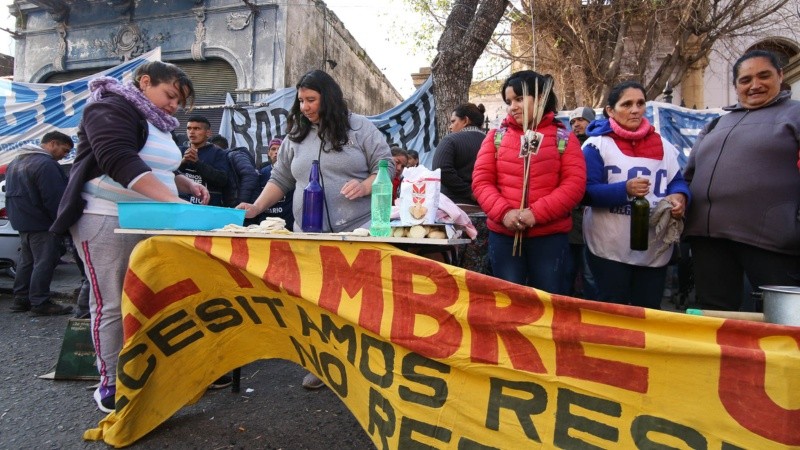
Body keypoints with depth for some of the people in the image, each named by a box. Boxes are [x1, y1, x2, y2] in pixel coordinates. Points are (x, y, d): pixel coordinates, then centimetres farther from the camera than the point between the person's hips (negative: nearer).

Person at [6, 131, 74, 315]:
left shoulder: (17, 161, 16)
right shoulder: (46, 164, -19)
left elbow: (11, 192, 23)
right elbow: (54, 198, -22)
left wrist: (17, 216, 25)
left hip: (22, 220, 10)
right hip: (42, 223, -10)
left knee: (26, 261, 16)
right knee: (44, 262, -5)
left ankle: (20, 299, 21)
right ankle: (39, 303, -2)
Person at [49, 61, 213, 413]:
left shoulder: (157, 124, 18)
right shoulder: (111, 109, -9)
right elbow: (120, 162, -26)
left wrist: (188, 185, 7)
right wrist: (174, 201, -35)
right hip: (106, 222, -8)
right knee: (112, 304, -3)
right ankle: (110, 385, 8)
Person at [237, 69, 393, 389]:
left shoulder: (359, 128, 2)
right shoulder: (295, 136, 14)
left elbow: (386, 167, -1)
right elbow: (280, 180, 14)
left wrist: (364, 186, -19)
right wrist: (257, 207, 0)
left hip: (357, 231, -3)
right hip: (309, 234, 4)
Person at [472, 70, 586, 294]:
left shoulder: (564, 139, 4)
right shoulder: (496, 137, 8)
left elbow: (575, 184, -5)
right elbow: (481, 181, 2)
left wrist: (537, 213, -17)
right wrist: (503, 212, -14)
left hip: (550, 236, -1)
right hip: (503, 235, 1)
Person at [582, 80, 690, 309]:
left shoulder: (661, 144, 11)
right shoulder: (597, 144, -6)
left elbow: (677, 181, 10)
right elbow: (587, 191, -13)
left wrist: (679, 197, -13)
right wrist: (625, 190, -28)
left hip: (655, 250, 5)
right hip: (610, 249, -5)